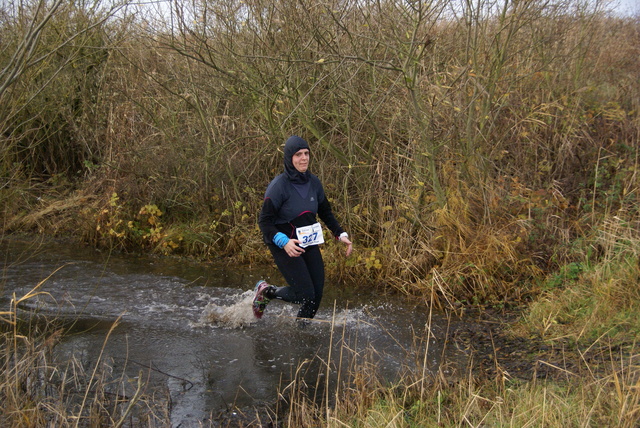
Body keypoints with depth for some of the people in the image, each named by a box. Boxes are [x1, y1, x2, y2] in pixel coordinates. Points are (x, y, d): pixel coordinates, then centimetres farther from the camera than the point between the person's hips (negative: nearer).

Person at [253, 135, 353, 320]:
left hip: (309, 244, 6)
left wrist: (340, 234, 5)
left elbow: (326, 212, 17)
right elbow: (264, 222, -17)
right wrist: (284, 242, -32)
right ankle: (265, 290, 13)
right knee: (306, 295, -11)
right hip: (285, 246, -6)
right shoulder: (279, 186, -16)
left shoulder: (313, 182, 2)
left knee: (317, 294, 0)